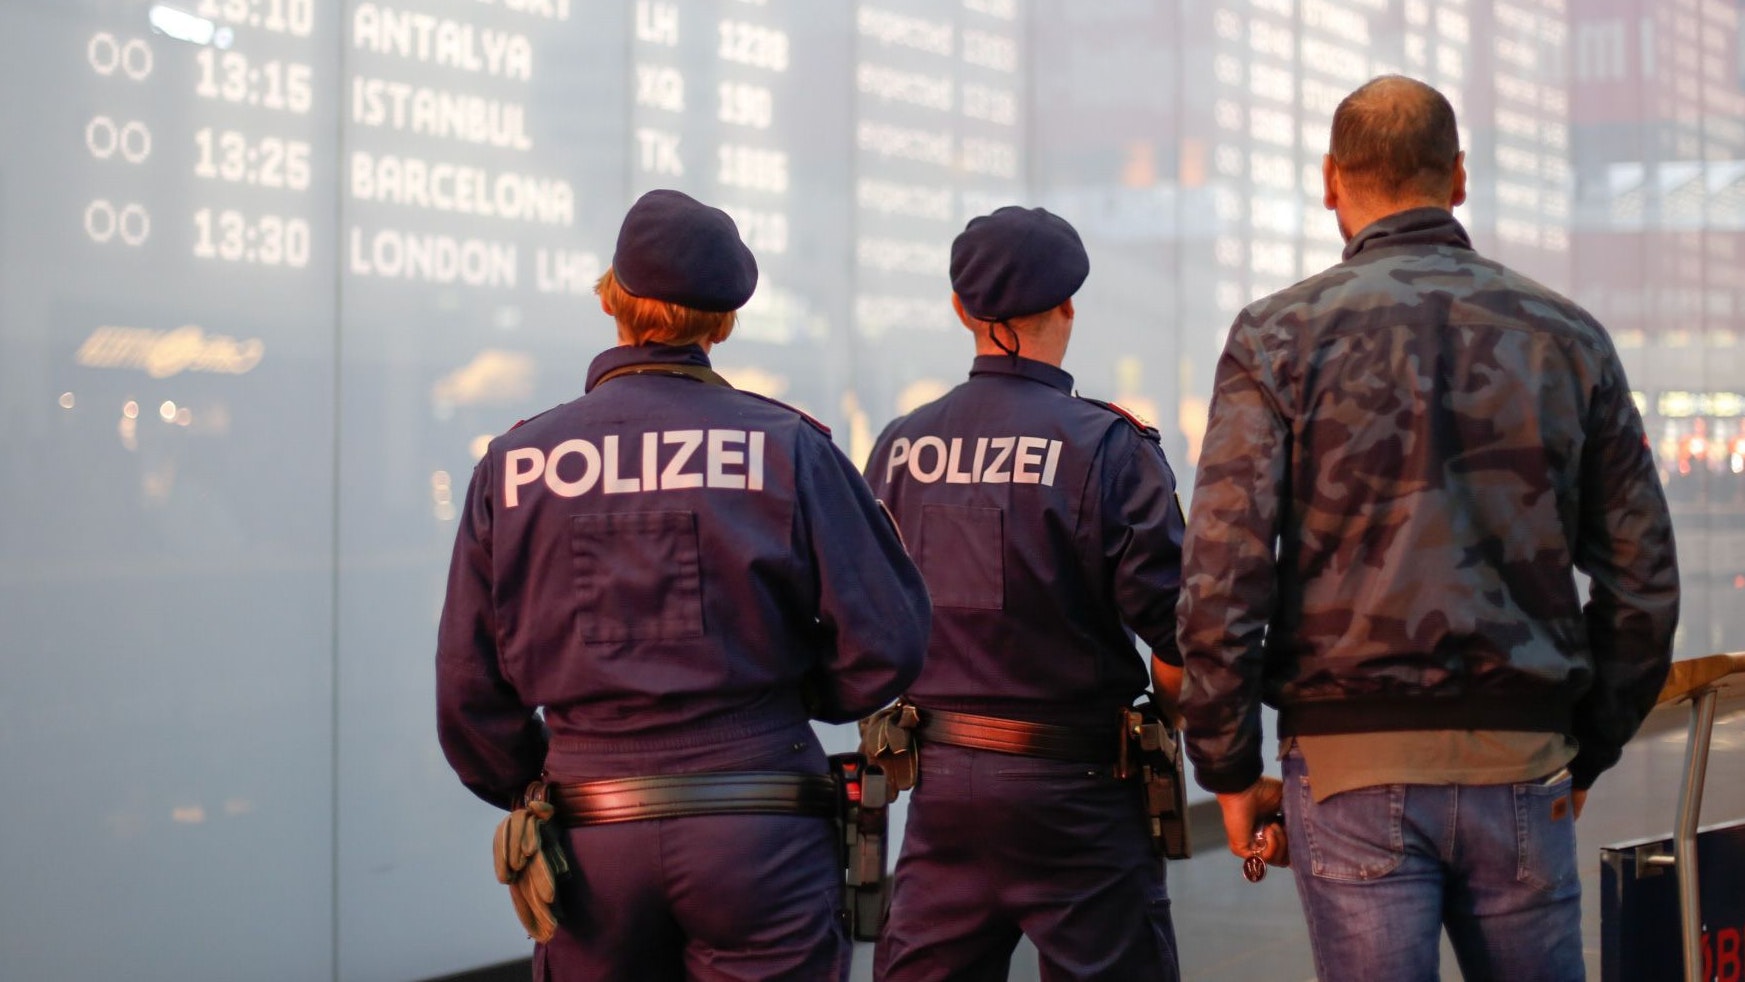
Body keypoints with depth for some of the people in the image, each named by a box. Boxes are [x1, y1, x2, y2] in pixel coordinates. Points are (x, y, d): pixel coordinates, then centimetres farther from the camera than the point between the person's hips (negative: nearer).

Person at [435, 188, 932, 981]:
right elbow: (886, 641, -5)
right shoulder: (785, 447, -4)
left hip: (591, 841, 2)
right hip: (760, 833, -2)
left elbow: (469, 688, 3)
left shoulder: (514, 463, 2)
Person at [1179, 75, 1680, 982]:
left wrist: (1229, 768, 1)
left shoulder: (1279, 336, -2)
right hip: (1519, 761, 2)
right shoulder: (1566, 337, 6)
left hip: (1351, 762, -2)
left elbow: (1221, 577, -9)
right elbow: (1644, 579, 6)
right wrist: (1588, 751, 17)